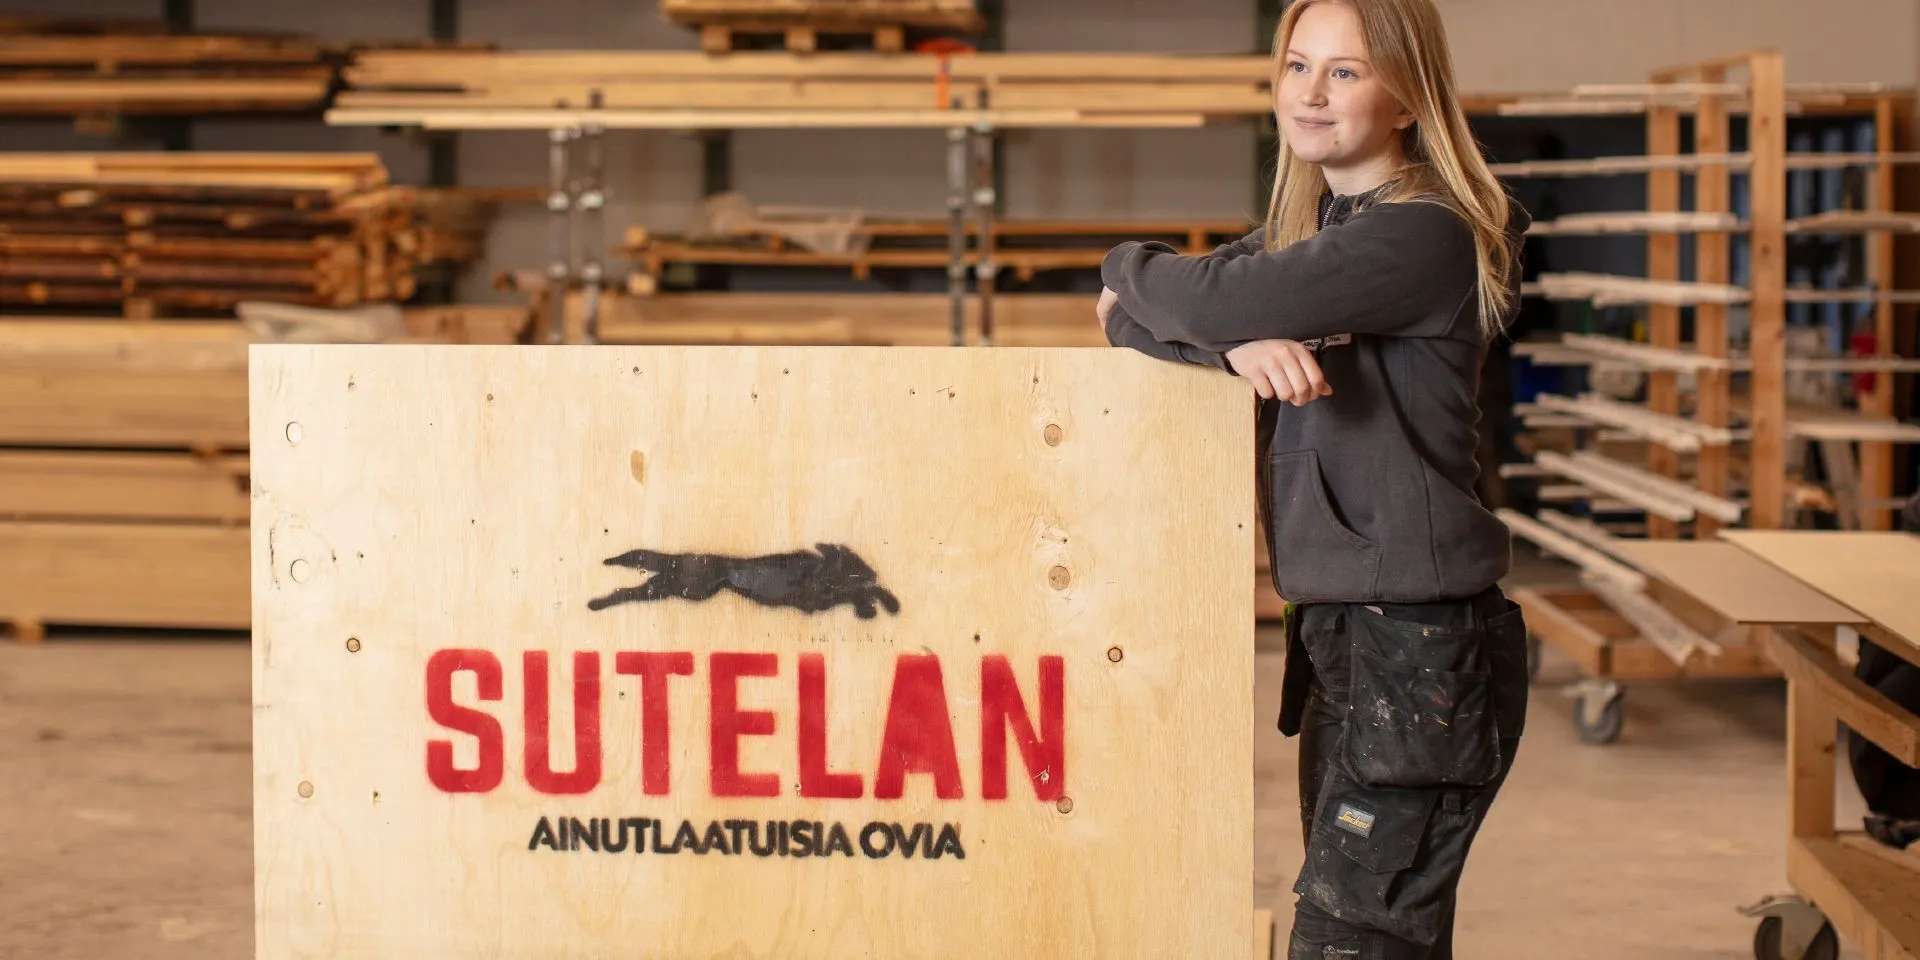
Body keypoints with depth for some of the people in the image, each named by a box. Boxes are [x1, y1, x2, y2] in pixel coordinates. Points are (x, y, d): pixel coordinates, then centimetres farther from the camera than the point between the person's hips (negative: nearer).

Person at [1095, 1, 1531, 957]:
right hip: (1335, 629, 9)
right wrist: (1241, 342, -16)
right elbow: (1131, 322, 6)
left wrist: (1130, 270, 1)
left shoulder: (1424, 234, -14)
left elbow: (1214, 298, -21)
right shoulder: (1305, 226, 14)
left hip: (1422, 645, -9)